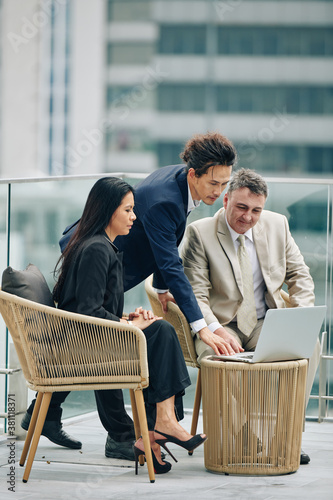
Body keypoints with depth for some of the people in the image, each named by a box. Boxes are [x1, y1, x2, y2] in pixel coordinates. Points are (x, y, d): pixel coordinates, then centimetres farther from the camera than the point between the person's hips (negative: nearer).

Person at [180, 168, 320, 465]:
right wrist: (217, 331, -29)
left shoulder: (277, 225, 7)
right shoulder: (200, 233, -6)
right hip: (222, 327, -3)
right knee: (216, 356, -37)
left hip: (267, 325, 4)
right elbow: (195, 295, -11)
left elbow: (299, 274, 14)